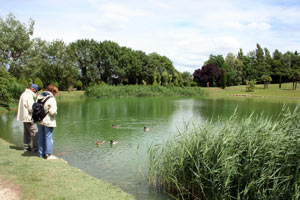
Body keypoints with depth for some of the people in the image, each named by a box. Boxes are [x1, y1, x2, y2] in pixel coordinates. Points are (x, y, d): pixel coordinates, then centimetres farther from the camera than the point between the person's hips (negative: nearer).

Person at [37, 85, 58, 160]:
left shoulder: (39, 97, 5)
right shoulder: (51, 99, -15)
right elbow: (53, 112, -20)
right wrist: (55, 113, 1)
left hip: (39, 120, 7)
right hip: (48, 121, -7)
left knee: (41, 137, 16)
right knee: (48, 137, 3)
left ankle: (41, 154, 25)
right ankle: (48, 155, 8)